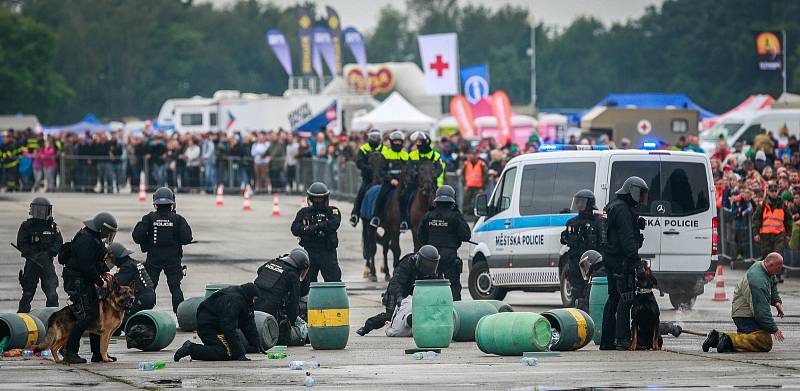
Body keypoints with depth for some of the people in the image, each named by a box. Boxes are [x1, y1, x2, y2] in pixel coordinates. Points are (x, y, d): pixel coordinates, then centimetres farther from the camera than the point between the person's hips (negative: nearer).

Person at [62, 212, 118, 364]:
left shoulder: (95, 239, 15)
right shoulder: (85, 240, -19)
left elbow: (97, 261, 25)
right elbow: (86, 266, -23)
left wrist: (104, 272, 7)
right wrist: (100, 282, -16)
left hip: (86, 282, 11)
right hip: (77, 281, -11)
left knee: (95, 314, 11)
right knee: (86, 316, -13)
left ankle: (98, 353, 17)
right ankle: (70, 353, -9)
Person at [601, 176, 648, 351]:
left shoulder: (614, 207, 21)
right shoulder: (623, 210, -13)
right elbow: (627, 238, -21)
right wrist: (636, 260, -24)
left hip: (611, 258, 11)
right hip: (621, 260, -11)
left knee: (614, 298, 12)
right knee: (626, 298, -10)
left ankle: (607, 340, 14)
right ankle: (622, 339, -14)